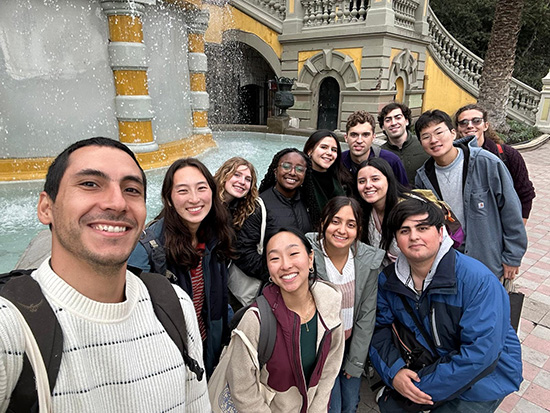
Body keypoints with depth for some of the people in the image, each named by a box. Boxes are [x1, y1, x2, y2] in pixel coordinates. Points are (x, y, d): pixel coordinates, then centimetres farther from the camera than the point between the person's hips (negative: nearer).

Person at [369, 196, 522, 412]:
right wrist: (393, 372, -23)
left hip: (485, 377, -4)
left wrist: (424, 386, -26)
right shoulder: (388, 280, -11)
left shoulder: (478, 280, -28)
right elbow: (380, 328, -5)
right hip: (434, 366, 4)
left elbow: (481, 351, -30)